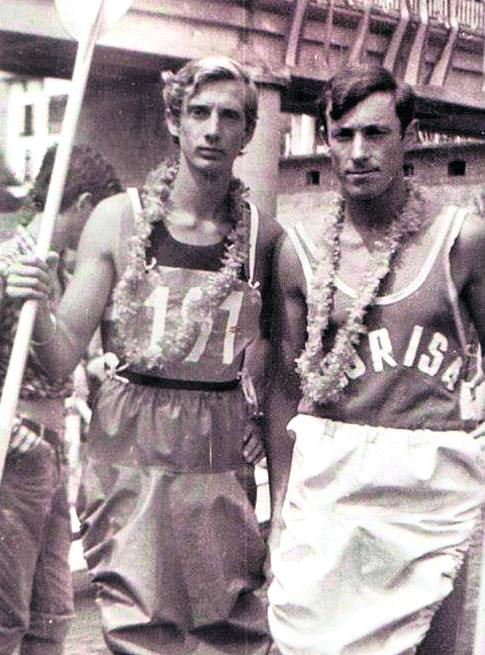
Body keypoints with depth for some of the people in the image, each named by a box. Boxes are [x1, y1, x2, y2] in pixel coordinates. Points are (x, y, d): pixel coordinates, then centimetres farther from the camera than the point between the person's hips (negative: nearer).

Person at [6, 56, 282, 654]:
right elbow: (62, 359, -3)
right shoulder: (119, 221, -3)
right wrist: (33, 307, -22)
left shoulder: (263, 237, 1)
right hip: (131, 455, -1)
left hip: (221, 460, 2)